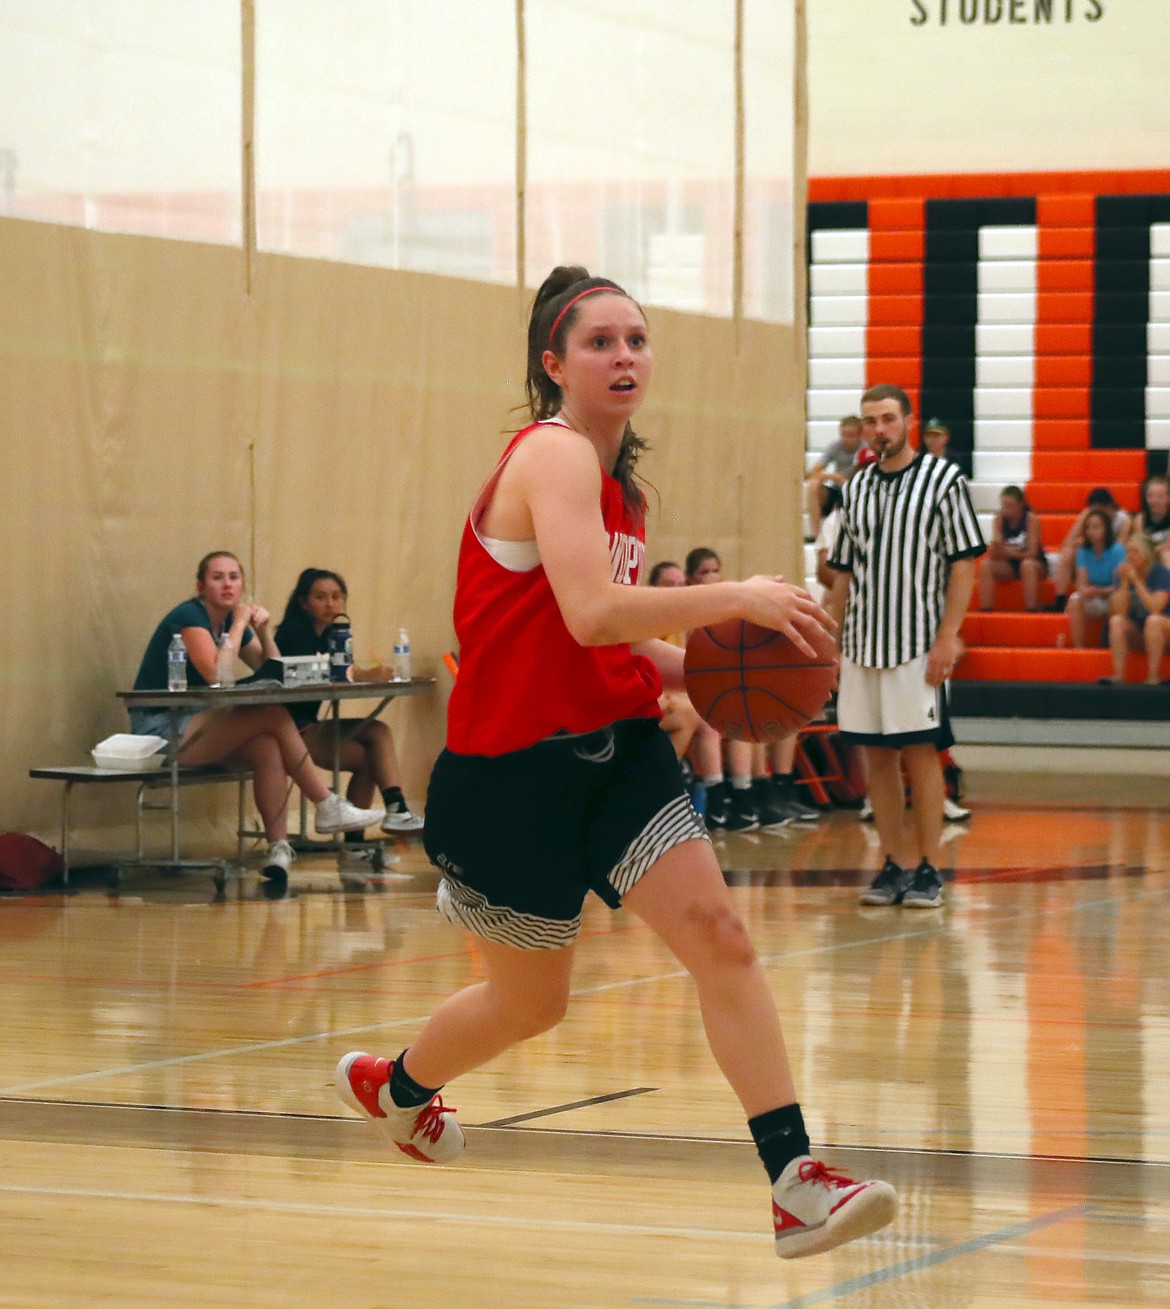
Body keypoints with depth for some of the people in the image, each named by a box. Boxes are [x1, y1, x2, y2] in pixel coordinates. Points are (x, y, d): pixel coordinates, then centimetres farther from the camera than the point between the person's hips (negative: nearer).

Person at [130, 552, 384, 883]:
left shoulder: (234, 621, 12)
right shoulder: (189, 617, -13)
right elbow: (215, 675, -25)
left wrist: (263, 632, -4)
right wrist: (240, 625, -16)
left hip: (194, 726, 8)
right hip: (160, 729, -8)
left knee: (269, 748, -22)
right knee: (273, 714, -22)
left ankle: (279, 847, -29)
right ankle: (327, 807, -14)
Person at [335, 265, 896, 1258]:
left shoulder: (614, 475, 12)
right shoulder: (555, 454, -16)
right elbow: (591, 614, -31)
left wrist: (695, 667, 4)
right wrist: (735, 599, -28)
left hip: (614, 747, 7)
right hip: (517, 767, -7)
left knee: (720, 935, -12)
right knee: (531, 1002, 10)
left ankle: (797, 1186, -17)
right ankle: (390, 1086, 42)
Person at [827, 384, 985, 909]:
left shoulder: (943, 480, -3)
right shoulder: (856, 488, 12)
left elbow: (964, 564, -7)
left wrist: (947, 637, -14)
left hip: (917, 643, -5)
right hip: (862, 644, 5)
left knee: (919, 752, -4)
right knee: (876, 754, 5)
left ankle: (929, 870, 1)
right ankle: (897, 865, 12)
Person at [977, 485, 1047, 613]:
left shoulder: (1031, 519, -15)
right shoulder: (999, 519, -6)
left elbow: (1032, 553, -21)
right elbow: (993, 555, -12)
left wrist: (1008, 553, -35)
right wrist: (995, 546, -36)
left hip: (1036, 565, -3)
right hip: (1008, 566, 3)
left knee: (1027, 564, -37)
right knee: (985, 565, -23)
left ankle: (1032, 610, -35)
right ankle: (985, 610, -27)